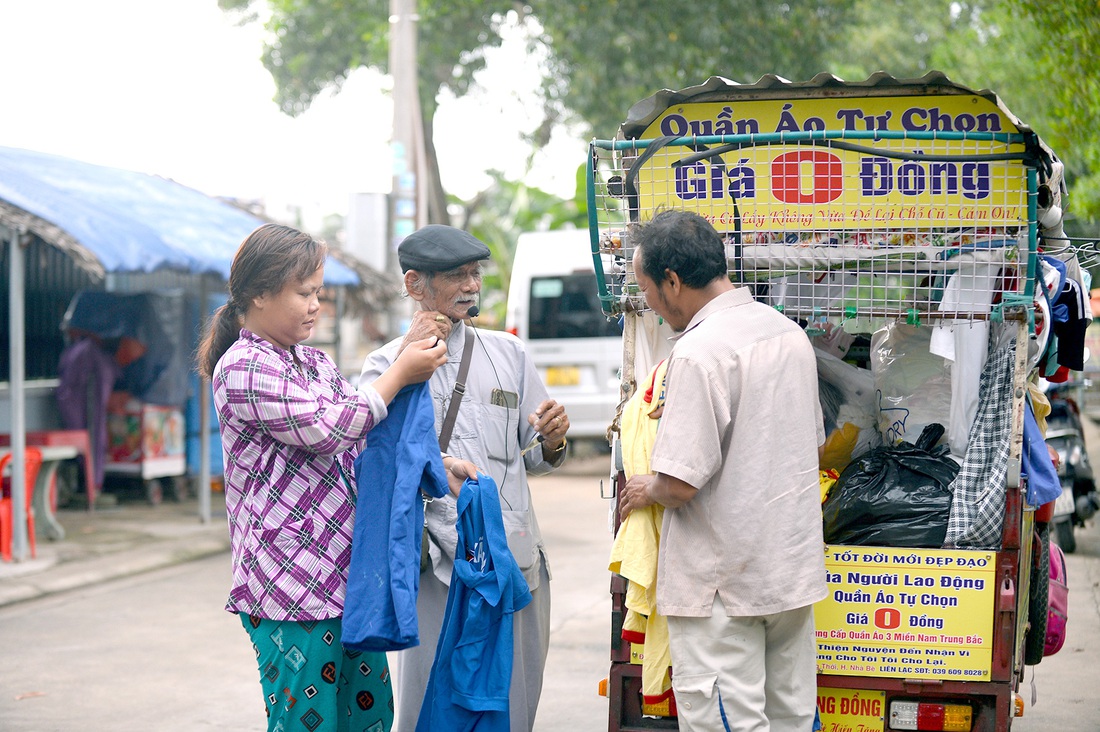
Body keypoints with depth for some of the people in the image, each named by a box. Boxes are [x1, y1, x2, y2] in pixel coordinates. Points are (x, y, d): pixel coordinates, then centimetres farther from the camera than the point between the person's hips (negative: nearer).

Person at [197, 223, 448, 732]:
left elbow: (364, 444, 23)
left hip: (344, 574, 8)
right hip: (290, 582, -8)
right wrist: (399, 374, -9)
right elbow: (326, 430, -17)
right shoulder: (243, 367, -9)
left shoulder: (316, 363, 17)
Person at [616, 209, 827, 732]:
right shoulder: (790, 333, 8)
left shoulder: (699, 351, -19)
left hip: (722, 581, -9)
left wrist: (644, 491, -1)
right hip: (795, 567, 9)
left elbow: (679, 484, -22)